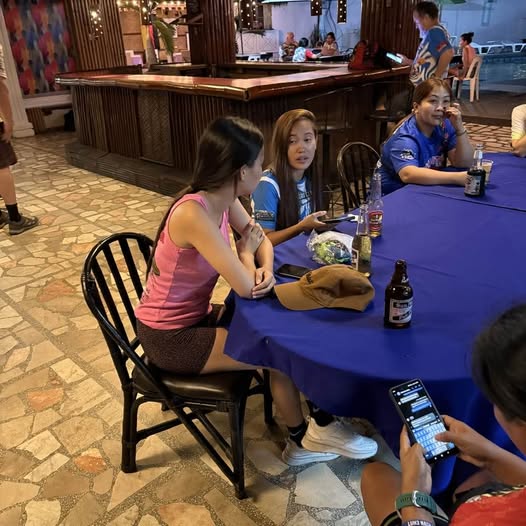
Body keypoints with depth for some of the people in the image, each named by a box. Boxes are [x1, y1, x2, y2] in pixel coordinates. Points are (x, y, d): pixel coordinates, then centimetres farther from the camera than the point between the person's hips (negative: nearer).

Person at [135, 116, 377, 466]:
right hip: (169, 336, -8)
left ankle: (303, 439, 15)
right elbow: (246, 287, -30)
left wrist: (266, 268, -17)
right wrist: (246, 253, -8)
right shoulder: (194, 214, -32)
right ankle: (314, 429, 21)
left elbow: (261, 240, 7)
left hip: (195, 317, 8)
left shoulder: (223, 199, -5)